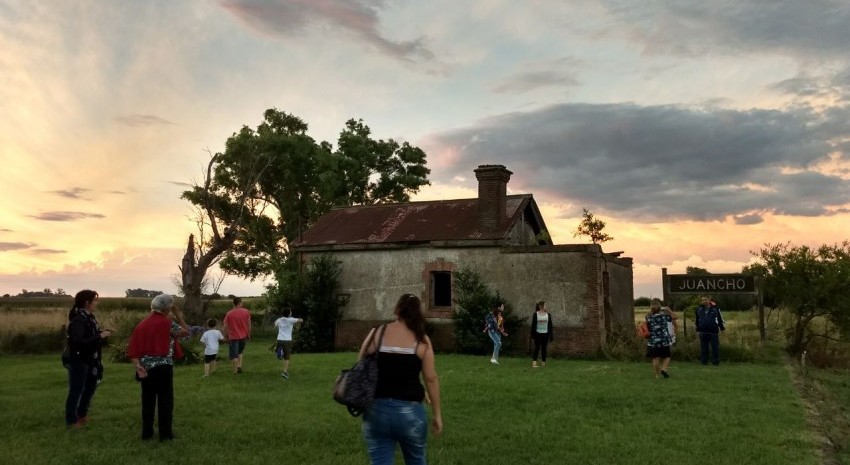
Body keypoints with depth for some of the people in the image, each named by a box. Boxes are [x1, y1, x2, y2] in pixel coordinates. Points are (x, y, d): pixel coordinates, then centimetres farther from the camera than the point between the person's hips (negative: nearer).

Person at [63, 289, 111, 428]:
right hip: (78, 360, -10)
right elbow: (78, 341, -30)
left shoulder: (89, 317, 7)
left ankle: (81, 415, 36)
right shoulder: (78, 320, -21)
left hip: (88, 359, 10)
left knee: (90, 386, 20)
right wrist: (100, 336, -27)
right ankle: (71, 420, 15)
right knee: (76, 390, 2)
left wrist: (103, 334, -2)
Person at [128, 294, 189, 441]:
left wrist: (138, 365, -6)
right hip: (163, 367, -5)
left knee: (147, 401, 13)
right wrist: (179, 316, 9)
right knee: (165, 400, 5)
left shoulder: (142, 324, 8)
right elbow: (185, 331, 1)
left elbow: (134, 349, 1)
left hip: (146, 368, 5)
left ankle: (147, 432, 19)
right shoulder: (167, 323, -9)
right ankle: (165, 433, 8)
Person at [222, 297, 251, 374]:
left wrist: (227, 337, 7)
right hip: (243, 336, 3)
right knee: (240, 352, 24)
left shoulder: (229, 314, -9)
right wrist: (248, 335, 13)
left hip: (233, 337, -3)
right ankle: (239, 366, 9)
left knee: (233, 355, 5)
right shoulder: (246, 312, -4)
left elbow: (225, 327, -5)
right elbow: (249, 325, 1)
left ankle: (235, 371, 4)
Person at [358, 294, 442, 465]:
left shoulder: (376, 334, 0)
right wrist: (437, 413, 6)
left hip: (376, 410, 1)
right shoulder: (421, 340, -4)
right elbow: (431, 378, -3)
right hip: (410, 411, -1)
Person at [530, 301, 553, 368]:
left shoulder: (548, 315, 6)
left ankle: (544, 362, 13)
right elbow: (533, 325, -2)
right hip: (537, 334, -3)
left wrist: (551, 335, 5)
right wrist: (532, 335, -6)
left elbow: (550, 325, 8)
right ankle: (534, 363, -11)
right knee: (537, 348, -8)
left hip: (545, 334, 3)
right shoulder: (535, 314, -3)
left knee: (544, 349, 7)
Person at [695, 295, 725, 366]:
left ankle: (715, 362, 9)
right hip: (703, 332, 2)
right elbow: (697, 320, 18)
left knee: (715, 347, 1)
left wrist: (722, 328, 9)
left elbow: (720, 318, 8)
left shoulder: (715, 308, 0)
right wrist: (697, 330, 20)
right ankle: (704, 361, 15)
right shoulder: (699, 309, 7)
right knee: (703, 348, 7)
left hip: (714, 331, -2)